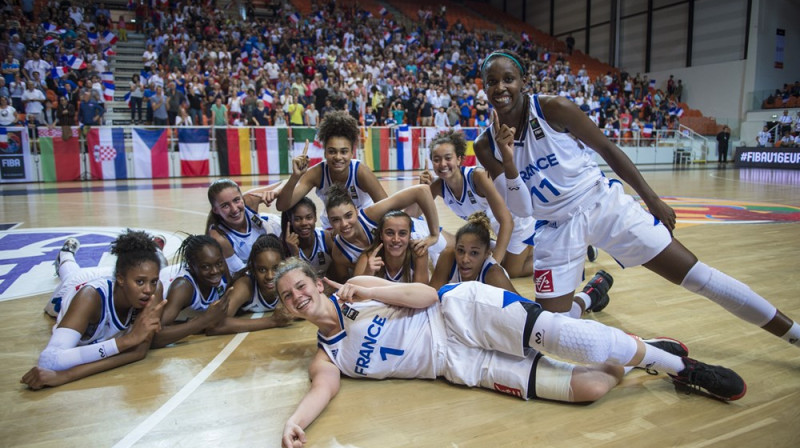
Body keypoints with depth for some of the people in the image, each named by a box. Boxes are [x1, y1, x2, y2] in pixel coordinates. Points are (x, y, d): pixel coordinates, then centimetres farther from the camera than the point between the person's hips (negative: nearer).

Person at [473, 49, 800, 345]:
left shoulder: (553, 109, -13)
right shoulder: (486, 146, -5)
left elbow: (608, 150, -3)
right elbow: (522, 209, -7)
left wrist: (652, 200, -1)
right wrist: (507, 158, -22)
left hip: (602, 205, -2)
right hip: (555, 227, 3)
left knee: (696, 274, -4)